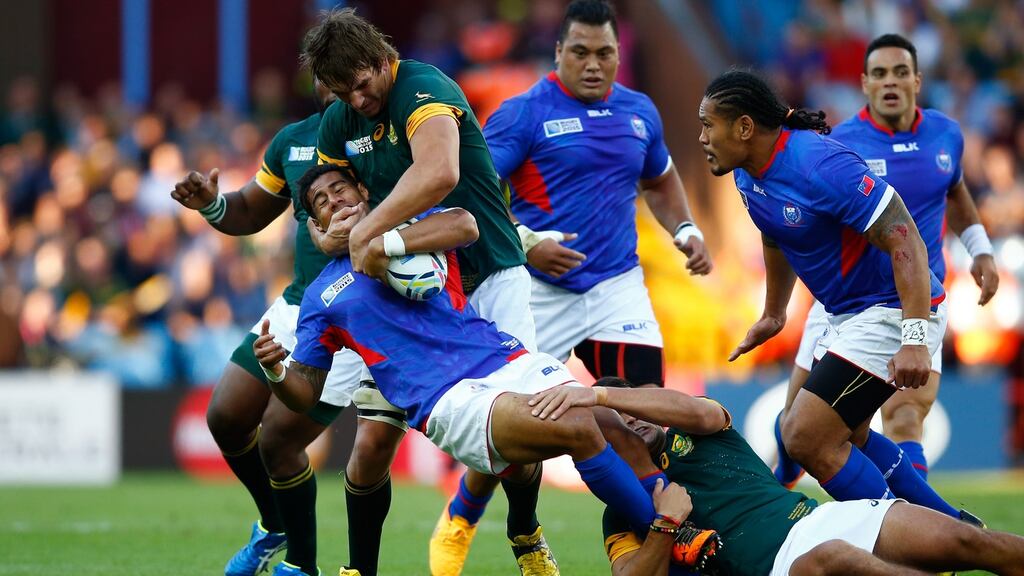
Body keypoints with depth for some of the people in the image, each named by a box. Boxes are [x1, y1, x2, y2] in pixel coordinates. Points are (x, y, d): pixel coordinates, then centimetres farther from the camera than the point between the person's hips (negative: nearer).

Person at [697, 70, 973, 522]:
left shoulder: (819, 165, -27)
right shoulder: (749, 174, 2)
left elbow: (904, 240, -29)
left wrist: (914, 339, -35)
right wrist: (773, 315, 35)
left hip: (894, 310, -10)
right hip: (848, 314, 10)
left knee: (807, 440, -15)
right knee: (844, 437, 23)